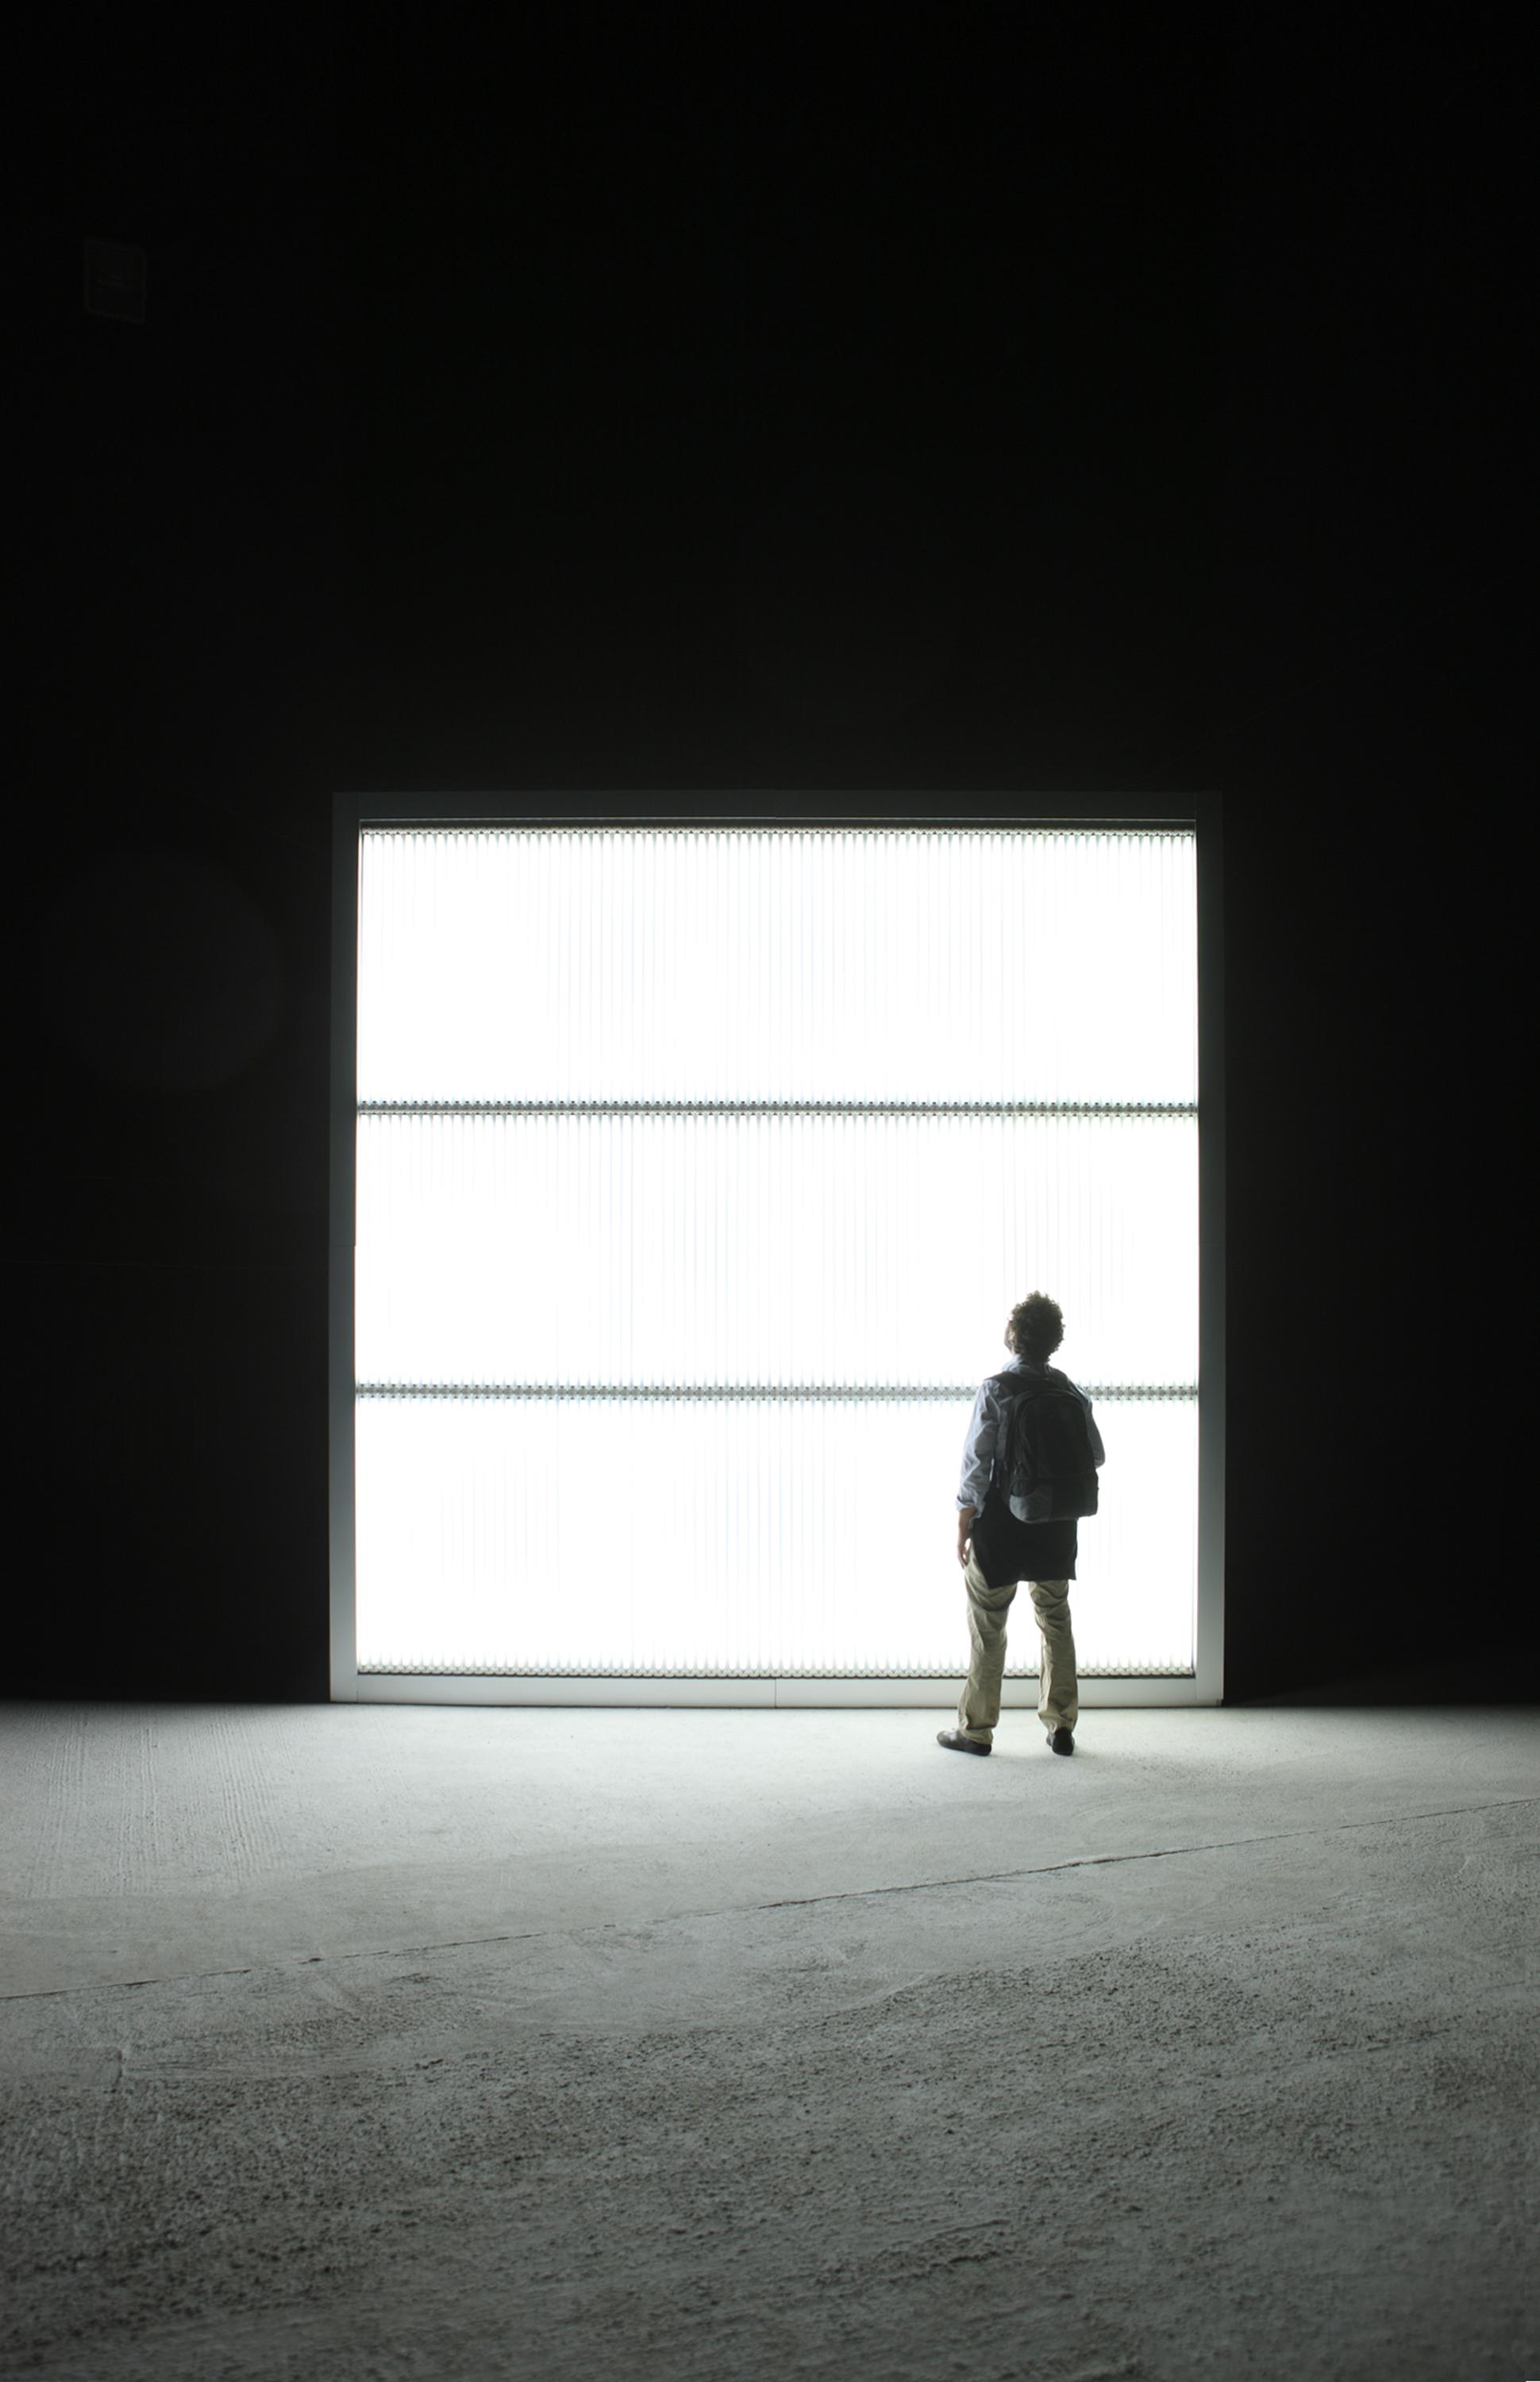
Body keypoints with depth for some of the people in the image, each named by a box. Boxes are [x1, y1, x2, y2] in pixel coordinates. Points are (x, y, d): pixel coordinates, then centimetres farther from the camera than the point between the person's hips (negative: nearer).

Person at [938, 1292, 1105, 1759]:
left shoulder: (994, 1389, -13)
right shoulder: (1070, 1391, 0)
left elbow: (976, 1466, -13)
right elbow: (1096, 1454, 5)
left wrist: (963, 1530, -6)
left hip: (1002, 1523, -4)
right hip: (1057, 1526, 4)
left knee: (987, 1627, 6)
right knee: (1056, 1621, 15)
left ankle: (976, 1729, 12)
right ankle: (1061, 1725, 19)